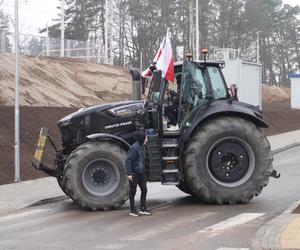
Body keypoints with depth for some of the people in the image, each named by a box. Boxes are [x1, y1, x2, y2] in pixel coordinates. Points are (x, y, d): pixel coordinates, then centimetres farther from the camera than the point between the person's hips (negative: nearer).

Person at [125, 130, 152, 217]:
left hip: (141, 173, 8)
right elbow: (128, 160, -20)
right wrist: (129, 173, -23)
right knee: (133, 192, 3)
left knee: (144, 190, 9)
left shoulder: (141, 147, 9)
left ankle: (143, 209, 19)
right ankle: (132, 211, 13)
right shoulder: (134, 147, -18)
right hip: (134, 174, -8)